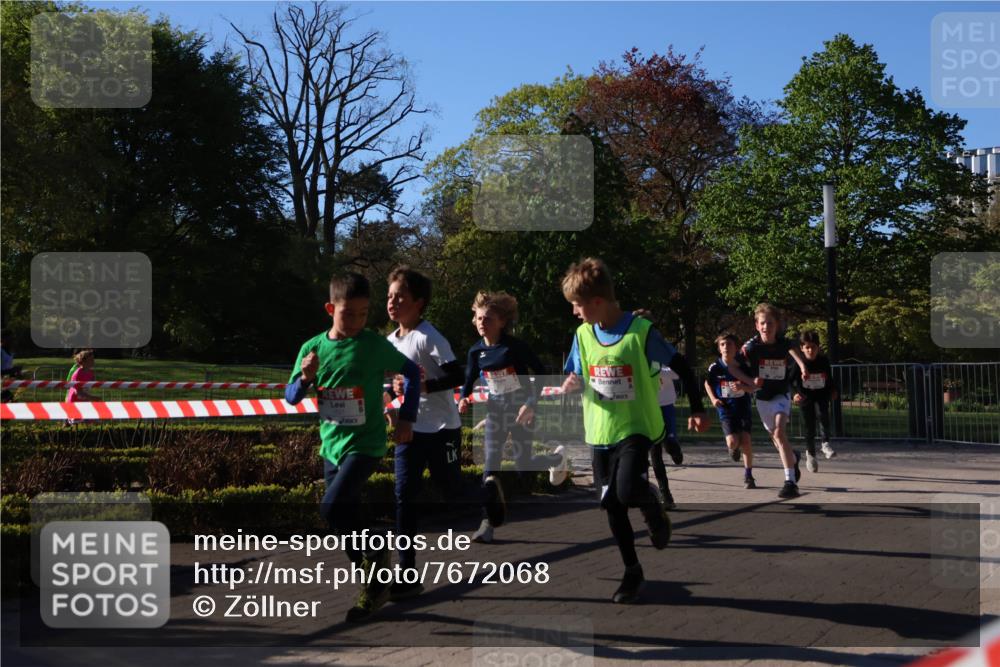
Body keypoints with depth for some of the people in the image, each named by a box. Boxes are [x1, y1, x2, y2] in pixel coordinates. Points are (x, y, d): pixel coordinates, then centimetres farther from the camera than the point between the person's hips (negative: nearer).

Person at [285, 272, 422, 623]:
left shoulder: (374, 345, -9)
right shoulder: (313, 347, -1)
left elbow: (411, 371, 3)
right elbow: (291, 397, 4)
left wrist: (406, 419, -2)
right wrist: (305, 378, -18)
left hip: (365, 444, -5)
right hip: (331, 445, 5)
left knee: (332, 507, -23)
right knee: (347, 522, 12)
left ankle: (376, 552, 0)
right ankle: (375, 585, 28)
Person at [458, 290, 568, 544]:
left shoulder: (516, 346, -15)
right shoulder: (476, 351, -2)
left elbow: (541, 374, -11)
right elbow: (469, 381, 9)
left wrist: (531, 404, -20)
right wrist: (463, 399, -12)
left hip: (520, 410, -4)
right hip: (495, 411, 4)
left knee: (523, 467, -1)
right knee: (490, 468, -6)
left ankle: (557, 458, 31)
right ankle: (490, 521, -1)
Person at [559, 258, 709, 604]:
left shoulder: (641, 331, -13)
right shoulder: (583, 335, 1)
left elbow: (682, 367, -4)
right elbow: (575, 378, 13)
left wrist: (697, 409, -7)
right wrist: (571, 384, -11)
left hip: (637, 429, -5)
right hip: (600, 433, 5)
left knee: (628, 490, -26)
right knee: (612, 506, 5)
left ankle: (654, 509, 10)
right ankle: (632, 571, 23)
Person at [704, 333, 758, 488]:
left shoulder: (744, 367, -5)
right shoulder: (715, 367, -6)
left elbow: (754, 388, 1)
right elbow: (707, 383, 11)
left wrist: (743, 386, -20)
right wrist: (713, 398, -4)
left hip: (743, 408, 1)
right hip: (726, 410, -1)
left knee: (746, 440, -10)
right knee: (733, 442, -16)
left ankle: (748, 476, 6)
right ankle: (733, 449, 25)